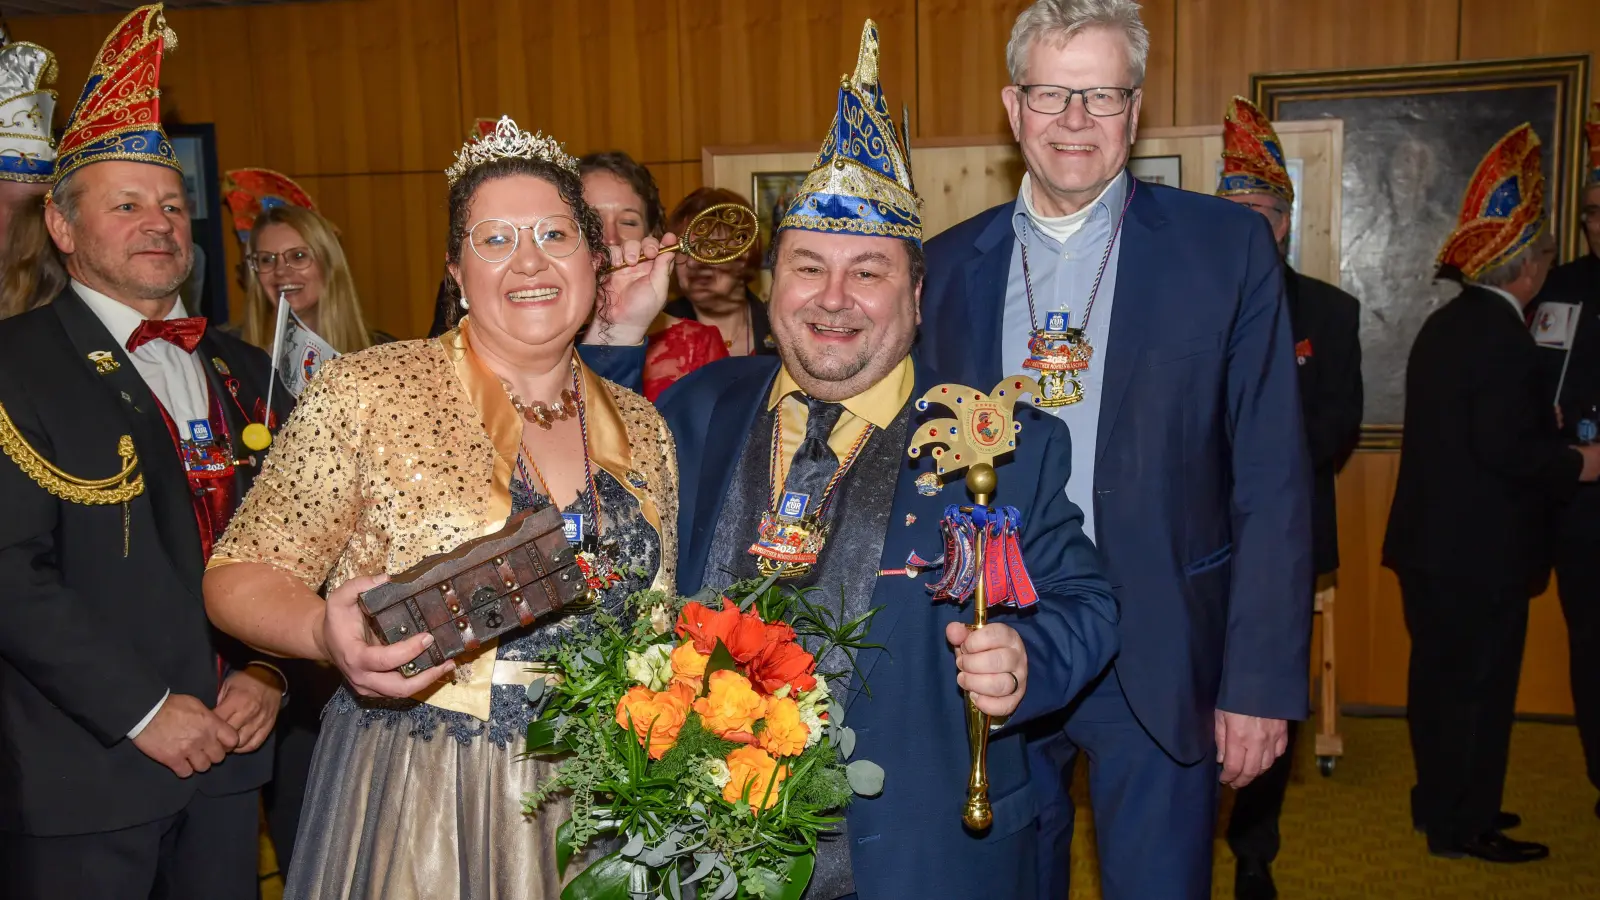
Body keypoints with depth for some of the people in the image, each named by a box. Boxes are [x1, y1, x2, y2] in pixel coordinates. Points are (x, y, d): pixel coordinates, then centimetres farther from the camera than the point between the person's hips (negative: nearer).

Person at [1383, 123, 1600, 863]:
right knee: (1479, 684, 2)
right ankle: (1463, 826, 13)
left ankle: (1440, 803, 31)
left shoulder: (1444, 324, 10)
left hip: (1431, 539, 9)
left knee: (1440, 676, 17)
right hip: (1481, 549, -9)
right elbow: (1505, 448, -24)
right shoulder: (1500, 333, -19)